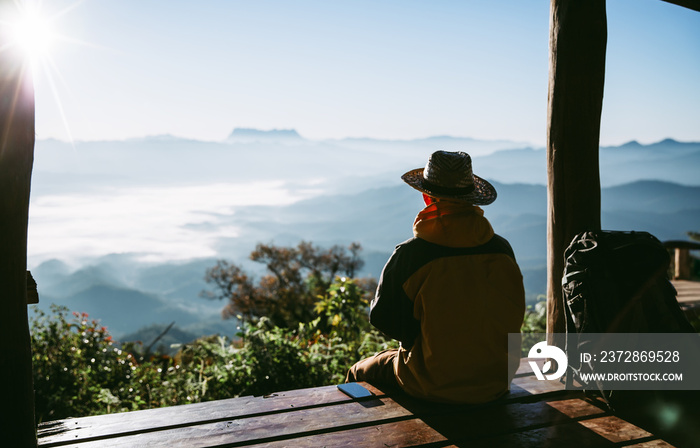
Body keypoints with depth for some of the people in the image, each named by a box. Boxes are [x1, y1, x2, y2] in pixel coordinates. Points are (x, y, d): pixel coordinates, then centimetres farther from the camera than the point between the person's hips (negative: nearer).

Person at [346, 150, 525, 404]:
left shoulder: (410, 255, -23)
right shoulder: (502, 249, -9)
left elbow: (383, 318, -13)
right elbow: (513, 316, 4)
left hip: (435, 387, -5)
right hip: (497, 383, 5)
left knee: (360, 373, 23)